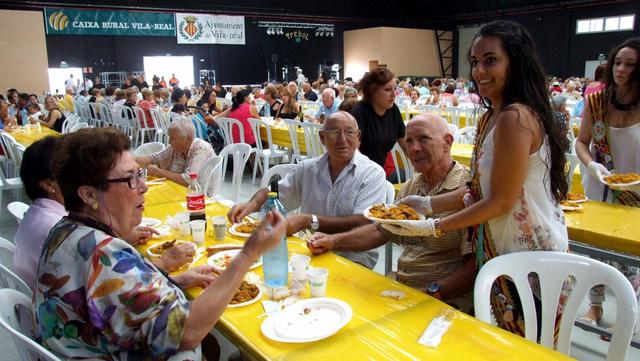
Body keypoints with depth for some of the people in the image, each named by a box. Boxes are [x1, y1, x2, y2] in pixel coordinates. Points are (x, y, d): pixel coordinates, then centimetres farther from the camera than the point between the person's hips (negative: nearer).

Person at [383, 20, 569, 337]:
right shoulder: (491, 118, 9)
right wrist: (428, 204, 3)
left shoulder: (515, 117, -22)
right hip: (505, 253, 9)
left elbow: (500, 201, -21)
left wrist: (432, 227, -16)